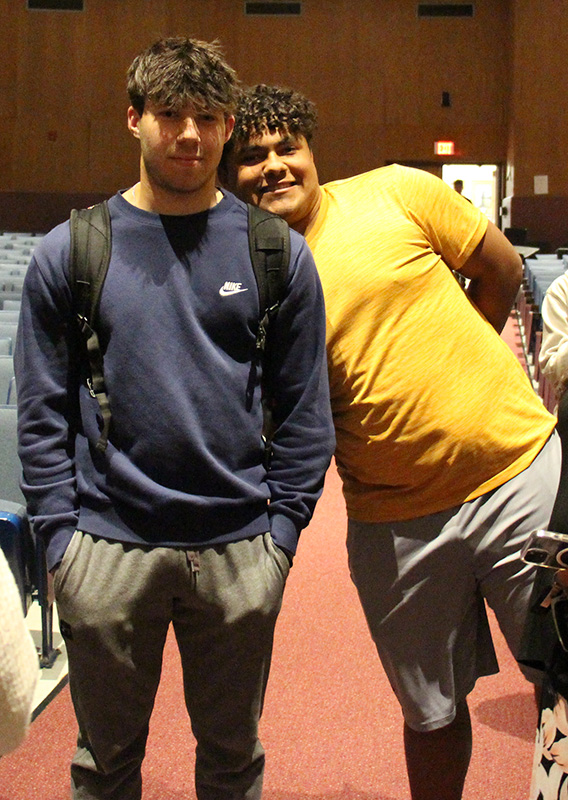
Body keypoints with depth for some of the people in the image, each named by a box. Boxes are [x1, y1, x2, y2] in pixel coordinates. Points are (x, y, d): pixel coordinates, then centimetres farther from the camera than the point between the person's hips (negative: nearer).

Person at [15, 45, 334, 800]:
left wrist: (281, 531, -3)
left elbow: (305, 411, 2)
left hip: (239, 553, 1)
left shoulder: (280, 255, 0)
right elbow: (43, 411, 1)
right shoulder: (70, 251, -1)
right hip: (106, 549, 0)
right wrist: (59, 536, -4)